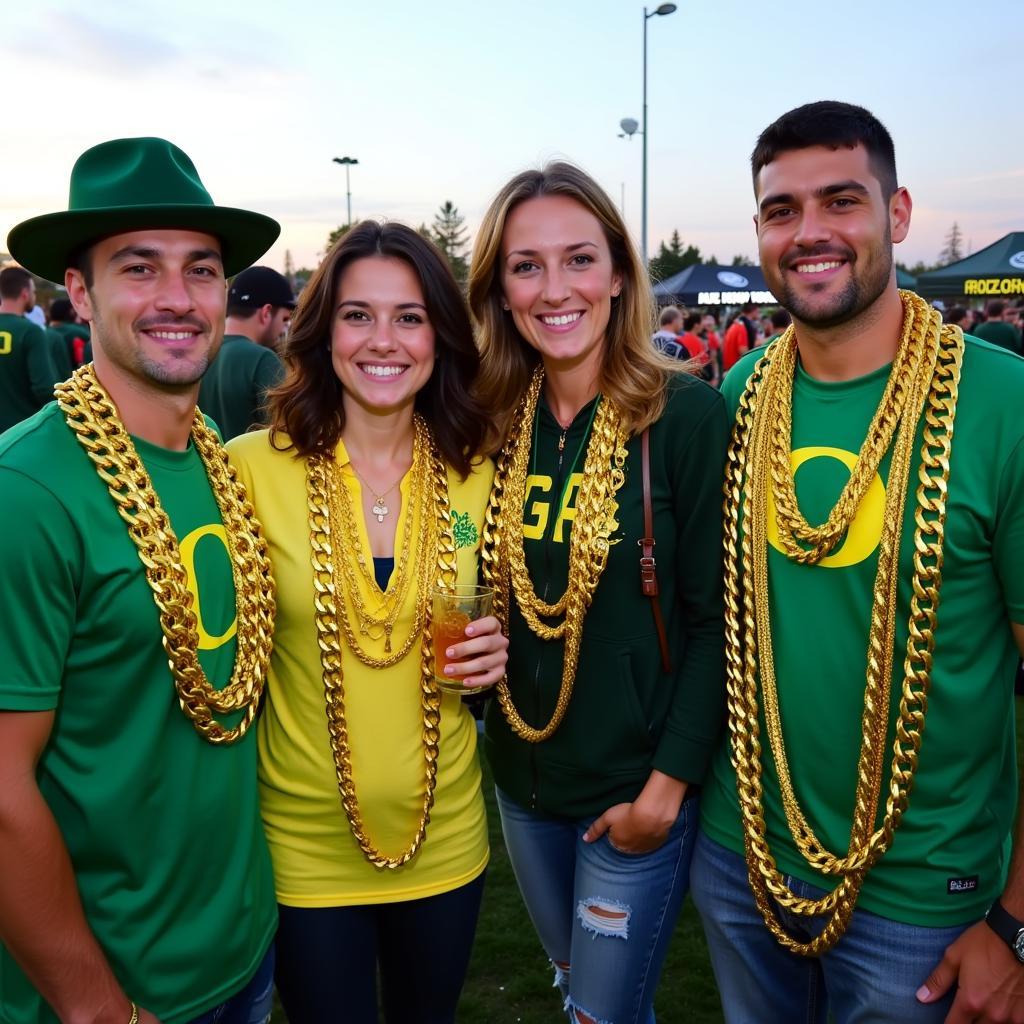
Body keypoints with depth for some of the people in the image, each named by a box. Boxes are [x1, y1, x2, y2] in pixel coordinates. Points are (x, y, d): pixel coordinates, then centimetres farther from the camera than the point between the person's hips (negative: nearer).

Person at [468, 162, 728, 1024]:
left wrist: (667, 787, -14)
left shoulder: (688, 415, -16)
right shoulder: (499, 425, -2)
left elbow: (716, 620, -14)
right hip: (523, 777, 5)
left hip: (636, 790, -5)